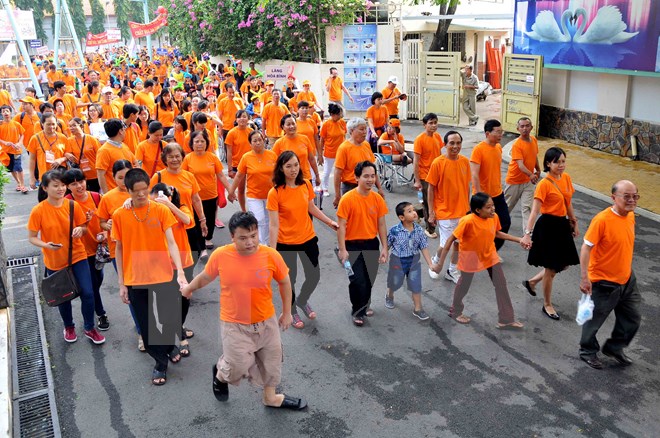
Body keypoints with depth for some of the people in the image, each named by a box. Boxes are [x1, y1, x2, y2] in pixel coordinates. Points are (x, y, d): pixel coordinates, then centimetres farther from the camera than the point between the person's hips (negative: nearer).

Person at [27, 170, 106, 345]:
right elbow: (32, 237, -8)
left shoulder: (73, 205, -9)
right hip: (55, 262, -1)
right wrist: (46, 245, -29)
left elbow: (83, 227, 3)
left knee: (87, 293, -3)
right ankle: (69, 327, 41)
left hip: (77, 256, 1)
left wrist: (80, 230, -21)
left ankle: (90, 329, 20)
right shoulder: (38, 211, -15)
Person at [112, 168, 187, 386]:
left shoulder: (161, 210, -7)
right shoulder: (119, 215, -3)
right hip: (135, 280, 1)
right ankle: (160, 362, 32)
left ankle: (169, 346, 40)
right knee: (146, 325, 10)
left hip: (163, 277, -1)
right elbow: (119, 250, 3)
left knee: (169, 319, 6)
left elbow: (171, 243, -11)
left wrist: (180, 272, -24)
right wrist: (121, 284, 2)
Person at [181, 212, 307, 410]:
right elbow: (205, 276, 3)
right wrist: (188, 288, 20)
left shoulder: (271, 255, -18)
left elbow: (284, 282, -1)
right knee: (238, 366, 0)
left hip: (266, 321, 2)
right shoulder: (220, 255, -18)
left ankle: (270, 397, 45)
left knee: (271, 360, 18)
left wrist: (287, 313, 5)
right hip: (234, 324, -2)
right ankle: (220, 374, 37)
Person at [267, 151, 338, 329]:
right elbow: (273, 224, -19)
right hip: (286, 243, -4)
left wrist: (330, 222, 13)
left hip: (308, 239, 4)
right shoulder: (275, 193, -19)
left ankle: (302, 301, 44)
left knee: (314, 276, 12)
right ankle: (292, 311, 39)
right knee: (290, 279, 12)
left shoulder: (306, 185, -5)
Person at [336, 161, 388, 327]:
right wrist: (342, 249, -16)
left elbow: (381, 225, 5)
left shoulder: (378, 199, 0)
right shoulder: (347, 199, -14)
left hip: (372, 244, 4)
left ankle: (365, 305, 39)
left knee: (369, 279, 14)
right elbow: (341, 226, -13)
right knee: (358, 280, -7)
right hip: (353, 245, -4)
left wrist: (384, 247, 1)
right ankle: (358, 311, 16)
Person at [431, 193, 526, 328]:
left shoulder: (494, 217, -16)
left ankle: (506, 319, 17)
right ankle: (455, 311, 42)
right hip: (470, 256, -5)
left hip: (489, 254, 5)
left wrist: (519, 240, 2)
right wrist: (440, 263, -26)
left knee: (501, 284, 4)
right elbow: (450, 241, -28)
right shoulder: (468, 221, -34)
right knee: (464, 284, 15)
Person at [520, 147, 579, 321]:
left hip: (562, 225, 8)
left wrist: (574, 222, 22)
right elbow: (534, 210, -24)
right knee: (551, 268, 4)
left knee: (564, 264, 16)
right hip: (548, 226, -8)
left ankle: (532, 281, 36)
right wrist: (528, 233, -33)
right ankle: (547, 305, 24)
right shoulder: (544, 184, -19)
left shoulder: (566, 178, 3)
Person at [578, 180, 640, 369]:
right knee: (594, 319, 11)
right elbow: (586, 248, -23)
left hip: (627, 279, 7)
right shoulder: (602, 219, -24)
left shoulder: (630, 216, -1)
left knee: (632, 318, 18)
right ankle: (588, 351, 35)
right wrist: (584, 278, -27)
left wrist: (626, 270, 20)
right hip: (603, 282, -7)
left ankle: (614, 347, 40)